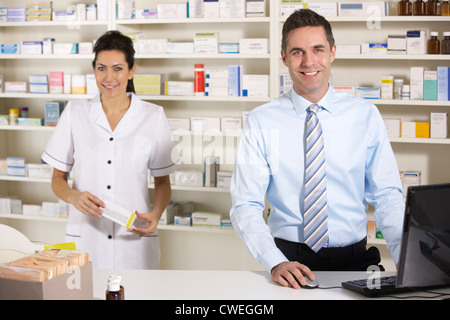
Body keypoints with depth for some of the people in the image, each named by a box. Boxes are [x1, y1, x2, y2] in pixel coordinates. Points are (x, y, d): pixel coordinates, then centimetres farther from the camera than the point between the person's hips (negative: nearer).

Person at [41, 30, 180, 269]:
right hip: (84, 238, 0)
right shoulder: (74, 113, 4)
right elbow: (57, 178, 8)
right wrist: (74, 196, -13)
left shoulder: (153, 117, 3)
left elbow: (162, 181, 9)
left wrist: (156, 214, -10)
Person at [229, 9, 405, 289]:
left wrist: (408, 259, -13)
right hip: (289, 258, -1)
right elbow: (246, 206, -3)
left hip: (354, 260, 2)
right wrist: (276, 263, -20)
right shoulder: (261, 122, 0)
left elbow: (387, 197, 3)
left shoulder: (366, 116, 5)